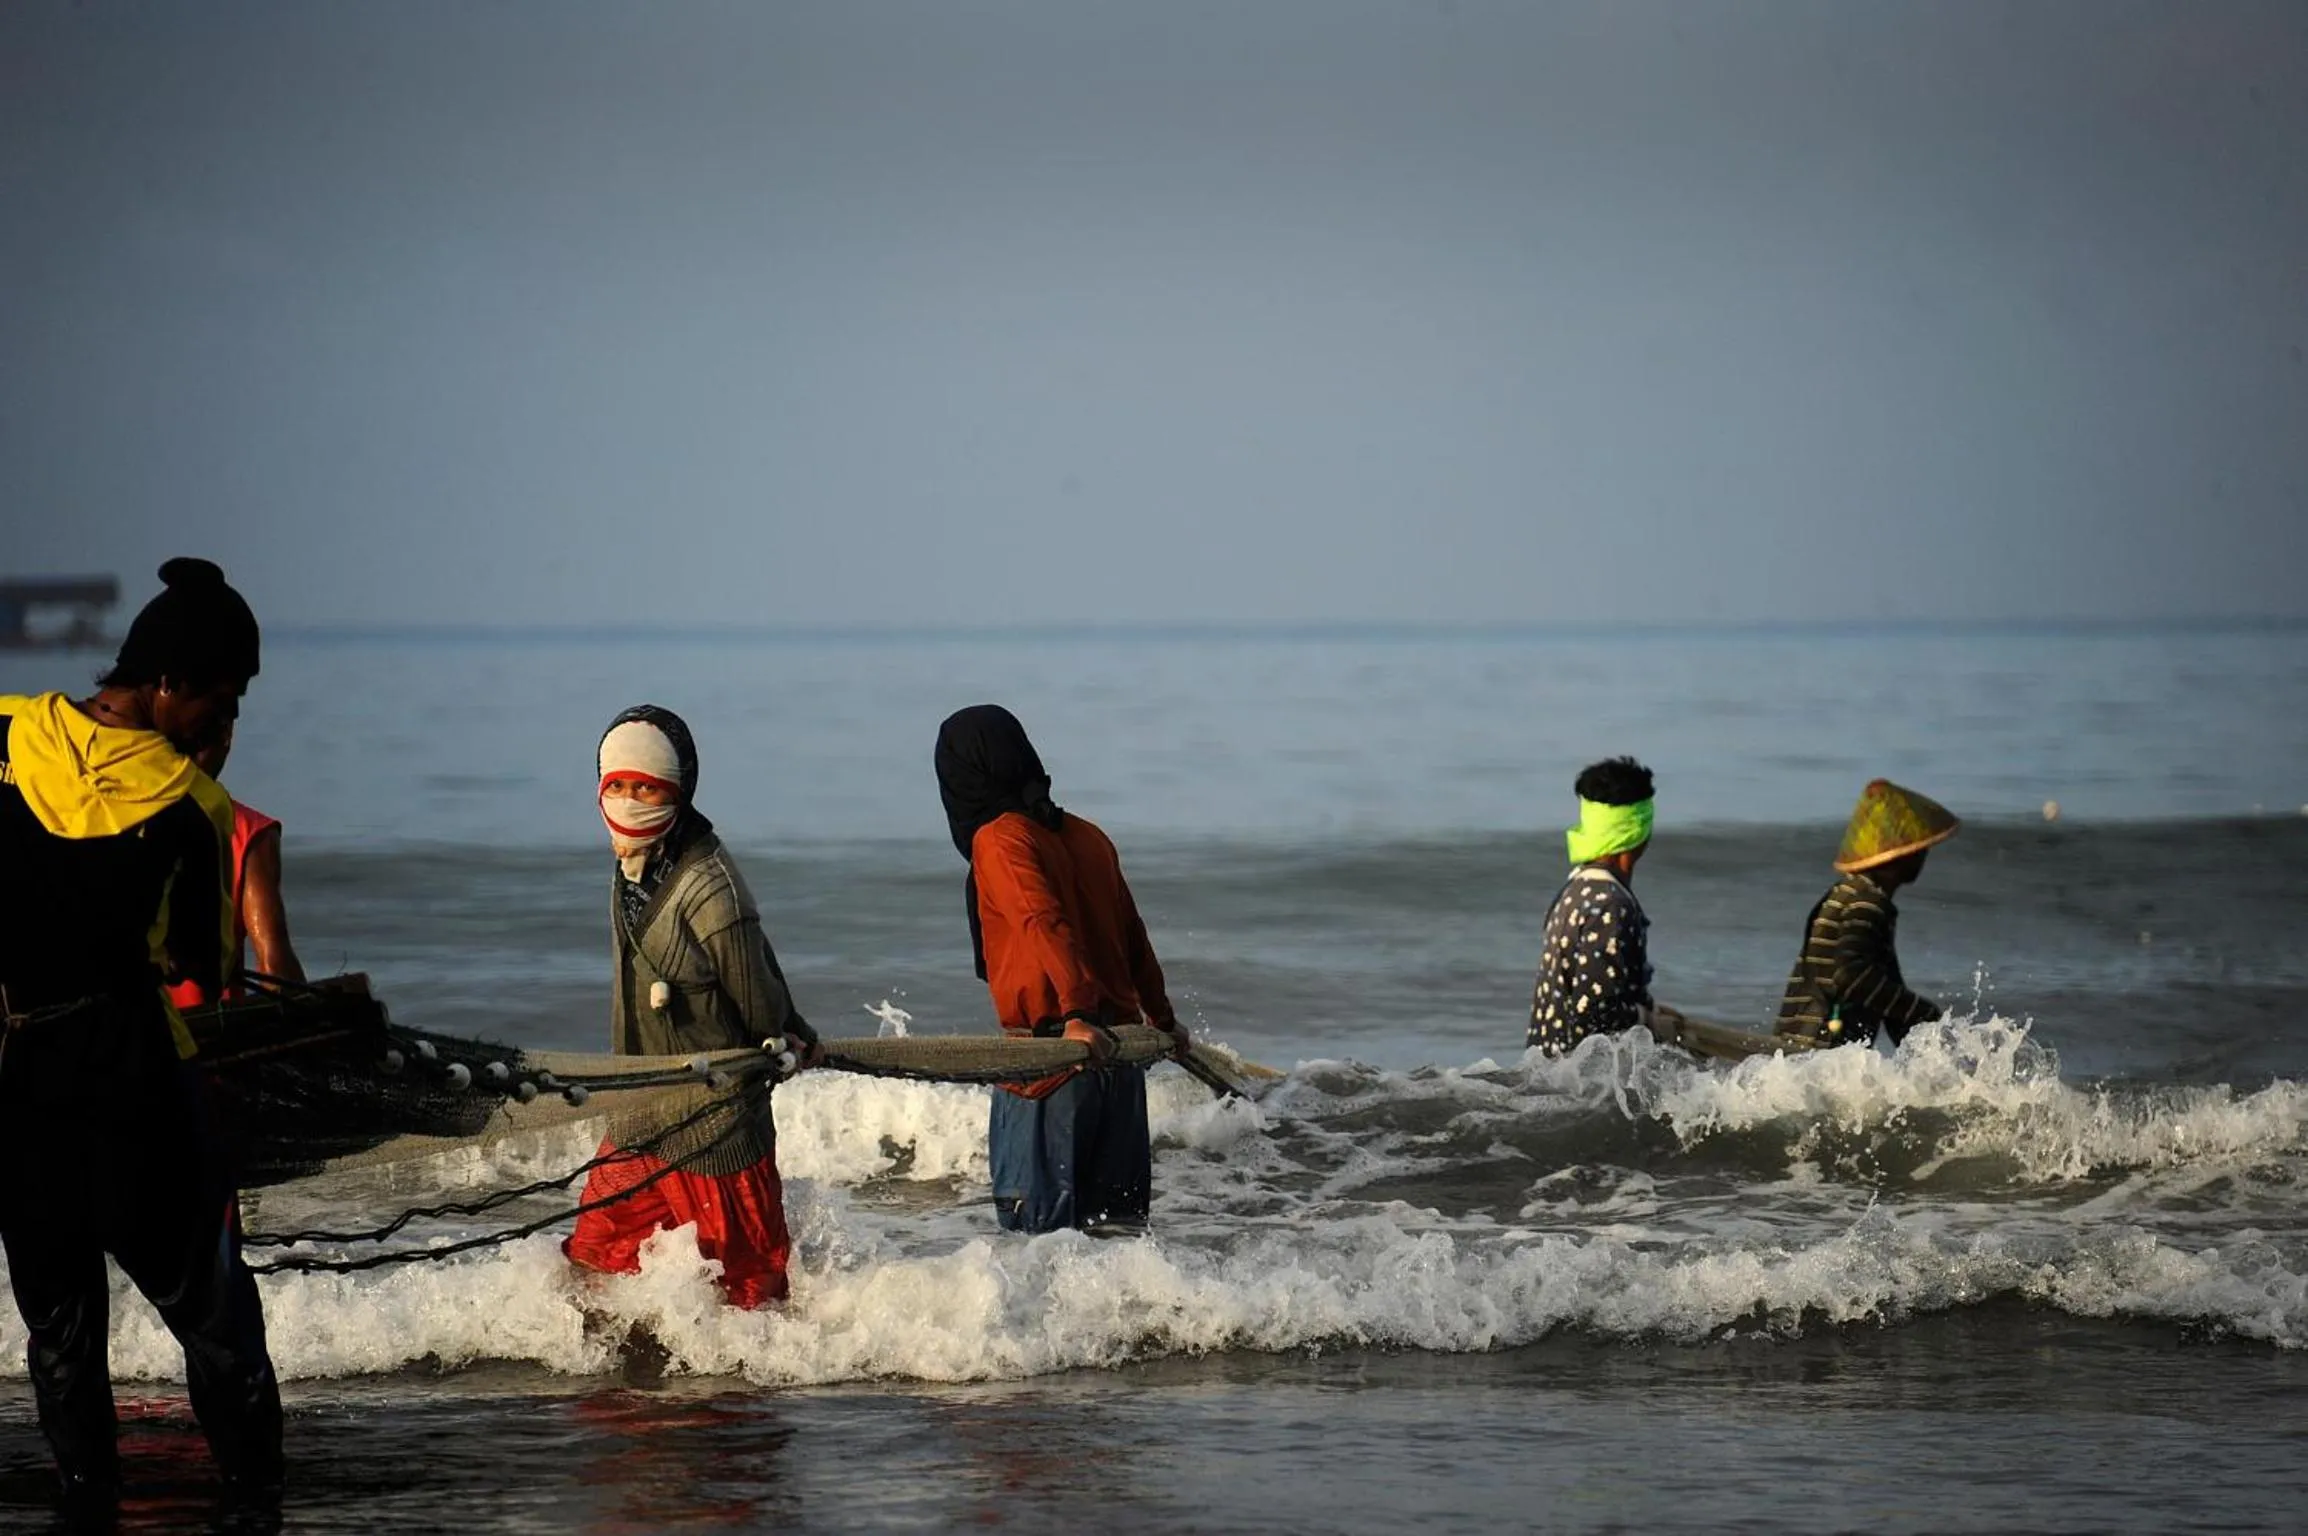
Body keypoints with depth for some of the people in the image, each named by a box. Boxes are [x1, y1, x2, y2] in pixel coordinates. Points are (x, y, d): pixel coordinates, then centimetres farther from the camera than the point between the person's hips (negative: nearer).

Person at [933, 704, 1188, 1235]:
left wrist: (1076, 1014, -34)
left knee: (1035, 1225, -4)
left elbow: (1044, 924, -22)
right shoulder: (1086, 836, 14)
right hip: (1118, 1045, 7)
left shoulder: (999, 839, -7)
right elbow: (1133, 935, 21)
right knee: (1117, 1222, 10)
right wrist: (1163, 1019, 33)